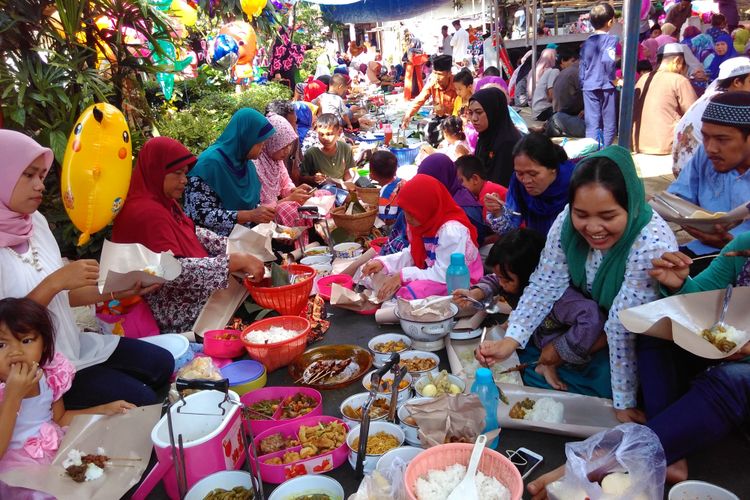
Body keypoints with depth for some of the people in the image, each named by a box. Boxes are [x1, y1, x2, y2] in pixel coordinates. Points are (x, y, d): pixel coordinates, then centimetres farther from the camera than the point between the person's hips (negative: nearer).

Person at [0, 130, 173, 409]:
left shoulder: (34, 221, 3)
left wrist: (115, 292, -1)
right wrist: (54, 282, -27)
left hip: (68, 342, 7)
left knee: (161, 364, 3)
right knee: (140, 400, -12)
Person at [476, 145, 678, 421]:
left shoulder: (653, 245, -35)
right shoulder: (567, 221, -20)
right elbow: (544, 284, -16)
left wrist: (623, 403, -25)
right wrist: (510, 340, -27)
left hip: (644, 342, -4)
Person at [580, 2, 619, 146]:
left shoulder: (586, 43, 10)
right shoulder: (610, 39, -7)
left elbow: (582, 67, 12)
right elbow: (608, 61, -23)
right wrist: (613, 79, -11)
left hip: (589, 87, 4)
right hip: (606, 86, -4)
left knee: (592, 125, 5)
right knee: (609, 125, 5)